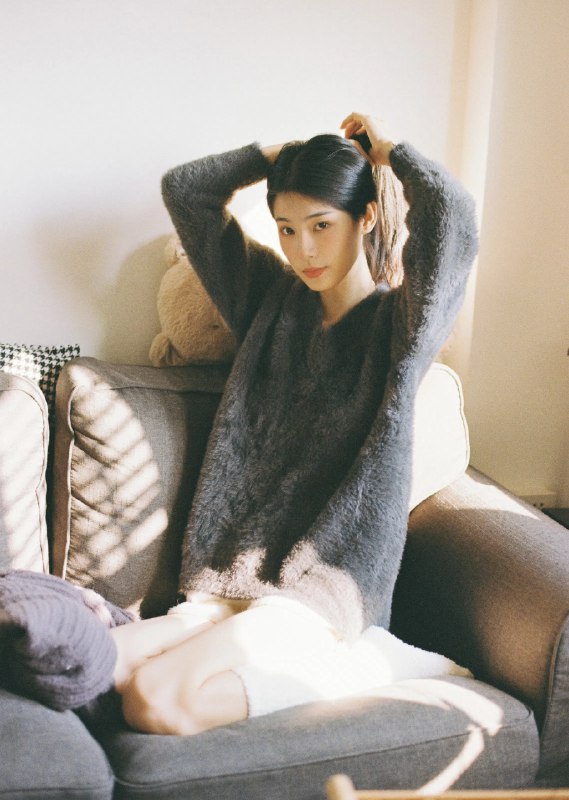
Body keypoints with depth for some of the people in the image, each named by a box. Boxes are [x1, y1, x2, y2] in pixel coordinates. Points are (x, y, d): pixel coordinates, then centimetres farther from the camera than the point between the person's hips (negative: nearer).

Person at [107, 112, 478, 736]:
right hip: (228, 586, 6)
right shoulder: (273, 299, 14)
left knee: (156, 699, -26)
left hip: (320, 593, -6)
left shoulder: (399, 322, -2)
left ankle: (360, 663, -6)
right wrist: (284, 155, 10)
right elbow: (184, 190, 15)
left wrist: (385, 151, -3)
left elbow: (451, 212, -21)